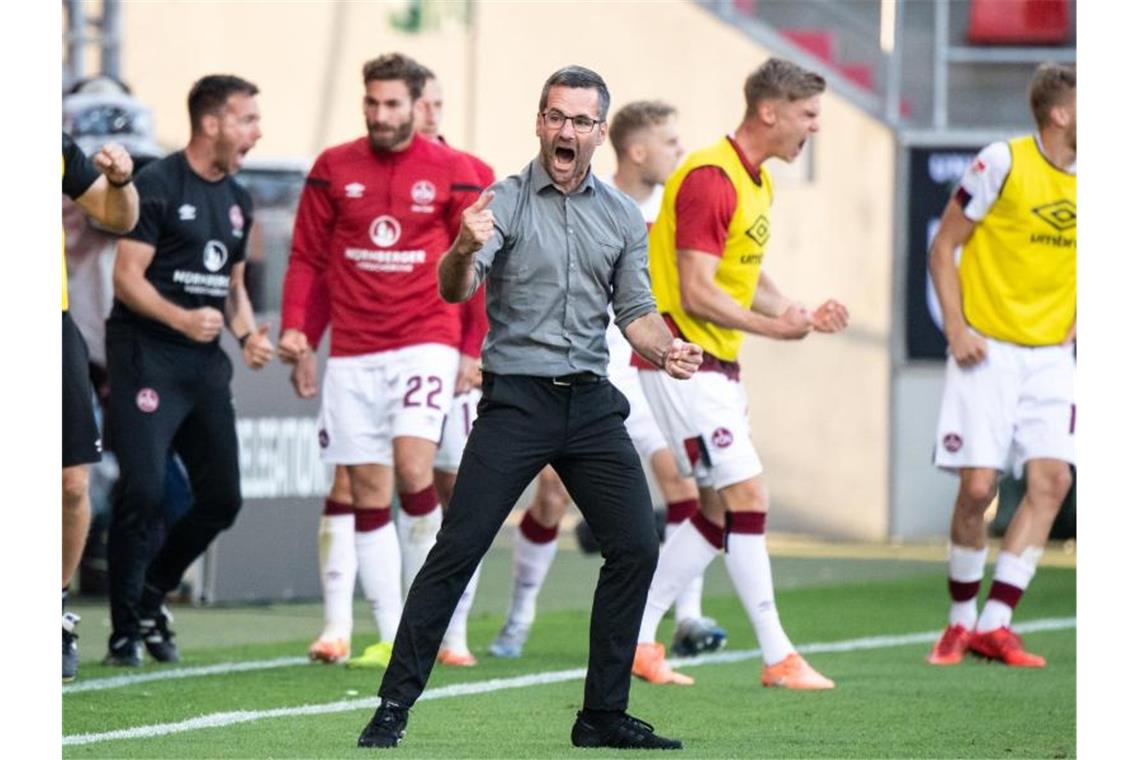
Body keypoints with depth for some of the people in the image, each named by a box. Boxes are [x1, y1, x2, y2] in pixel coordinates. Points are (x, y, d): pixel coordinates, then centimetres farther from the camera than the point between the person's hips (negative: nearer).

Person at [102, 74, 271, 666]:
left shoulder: (237, 201, 16)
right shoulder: (157, 185, -7)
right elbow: (127, 277, -12)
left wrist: (249, 333, 6)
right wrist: (182, 319, -26)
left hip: (205, 361, 8)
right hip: (146, 355, -7)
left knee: (222, 499, 4)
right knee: (143, 490, -13)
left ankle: (151, 594, 24)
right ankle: (125, 630, -4)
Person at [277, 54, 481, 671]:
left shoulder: (451, 173, 1)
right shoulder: (332, 169, 6)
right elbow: (308, 256, 11)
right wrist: (295, 327, -2)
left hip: (425, 340, -3)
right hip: (353, 351, 3)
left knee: (412, 466, -20)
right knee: (368, 491, 2)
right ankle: (391, 637, 7)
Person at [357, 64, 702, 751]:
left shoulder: (623, 217, 10)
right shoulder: (504, 202, -3)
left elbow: (635, 312, 13)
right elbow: (456, 290, -16)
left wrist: (665, 349, -9)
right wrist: (463, 251, -39)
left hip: (592, 405, 4)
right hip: (516, 403, -4)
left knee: (636, 547, -3)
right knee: (457, 550, -10)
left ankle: (604, 715, 8)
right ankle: (395, 707, -6)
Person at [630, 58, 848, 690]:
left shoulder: (757, 182, 13)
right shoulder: (710, 179, -18)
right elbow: (697, 293, -22)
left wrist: (802, 314, 6)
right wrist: (771, 327, -29)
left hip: (716, 366, 10)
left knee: (720, 511, 9)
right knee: (747, 499, -10)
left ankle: (636, 639, 15)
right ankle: (778, 659, -7)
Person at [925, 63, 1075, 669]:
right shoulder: (1003, 163, -10)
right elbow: (943, 245, -3)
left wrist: (1080, 320, 8)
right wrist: (955, 328, -11)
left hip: (1050, 355, 4)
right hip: (987, 349, -4)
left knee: (1050, 479, -10)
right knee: (977, 486, -7)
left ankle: (993, 624, -5)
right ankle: (961, 619, 14)